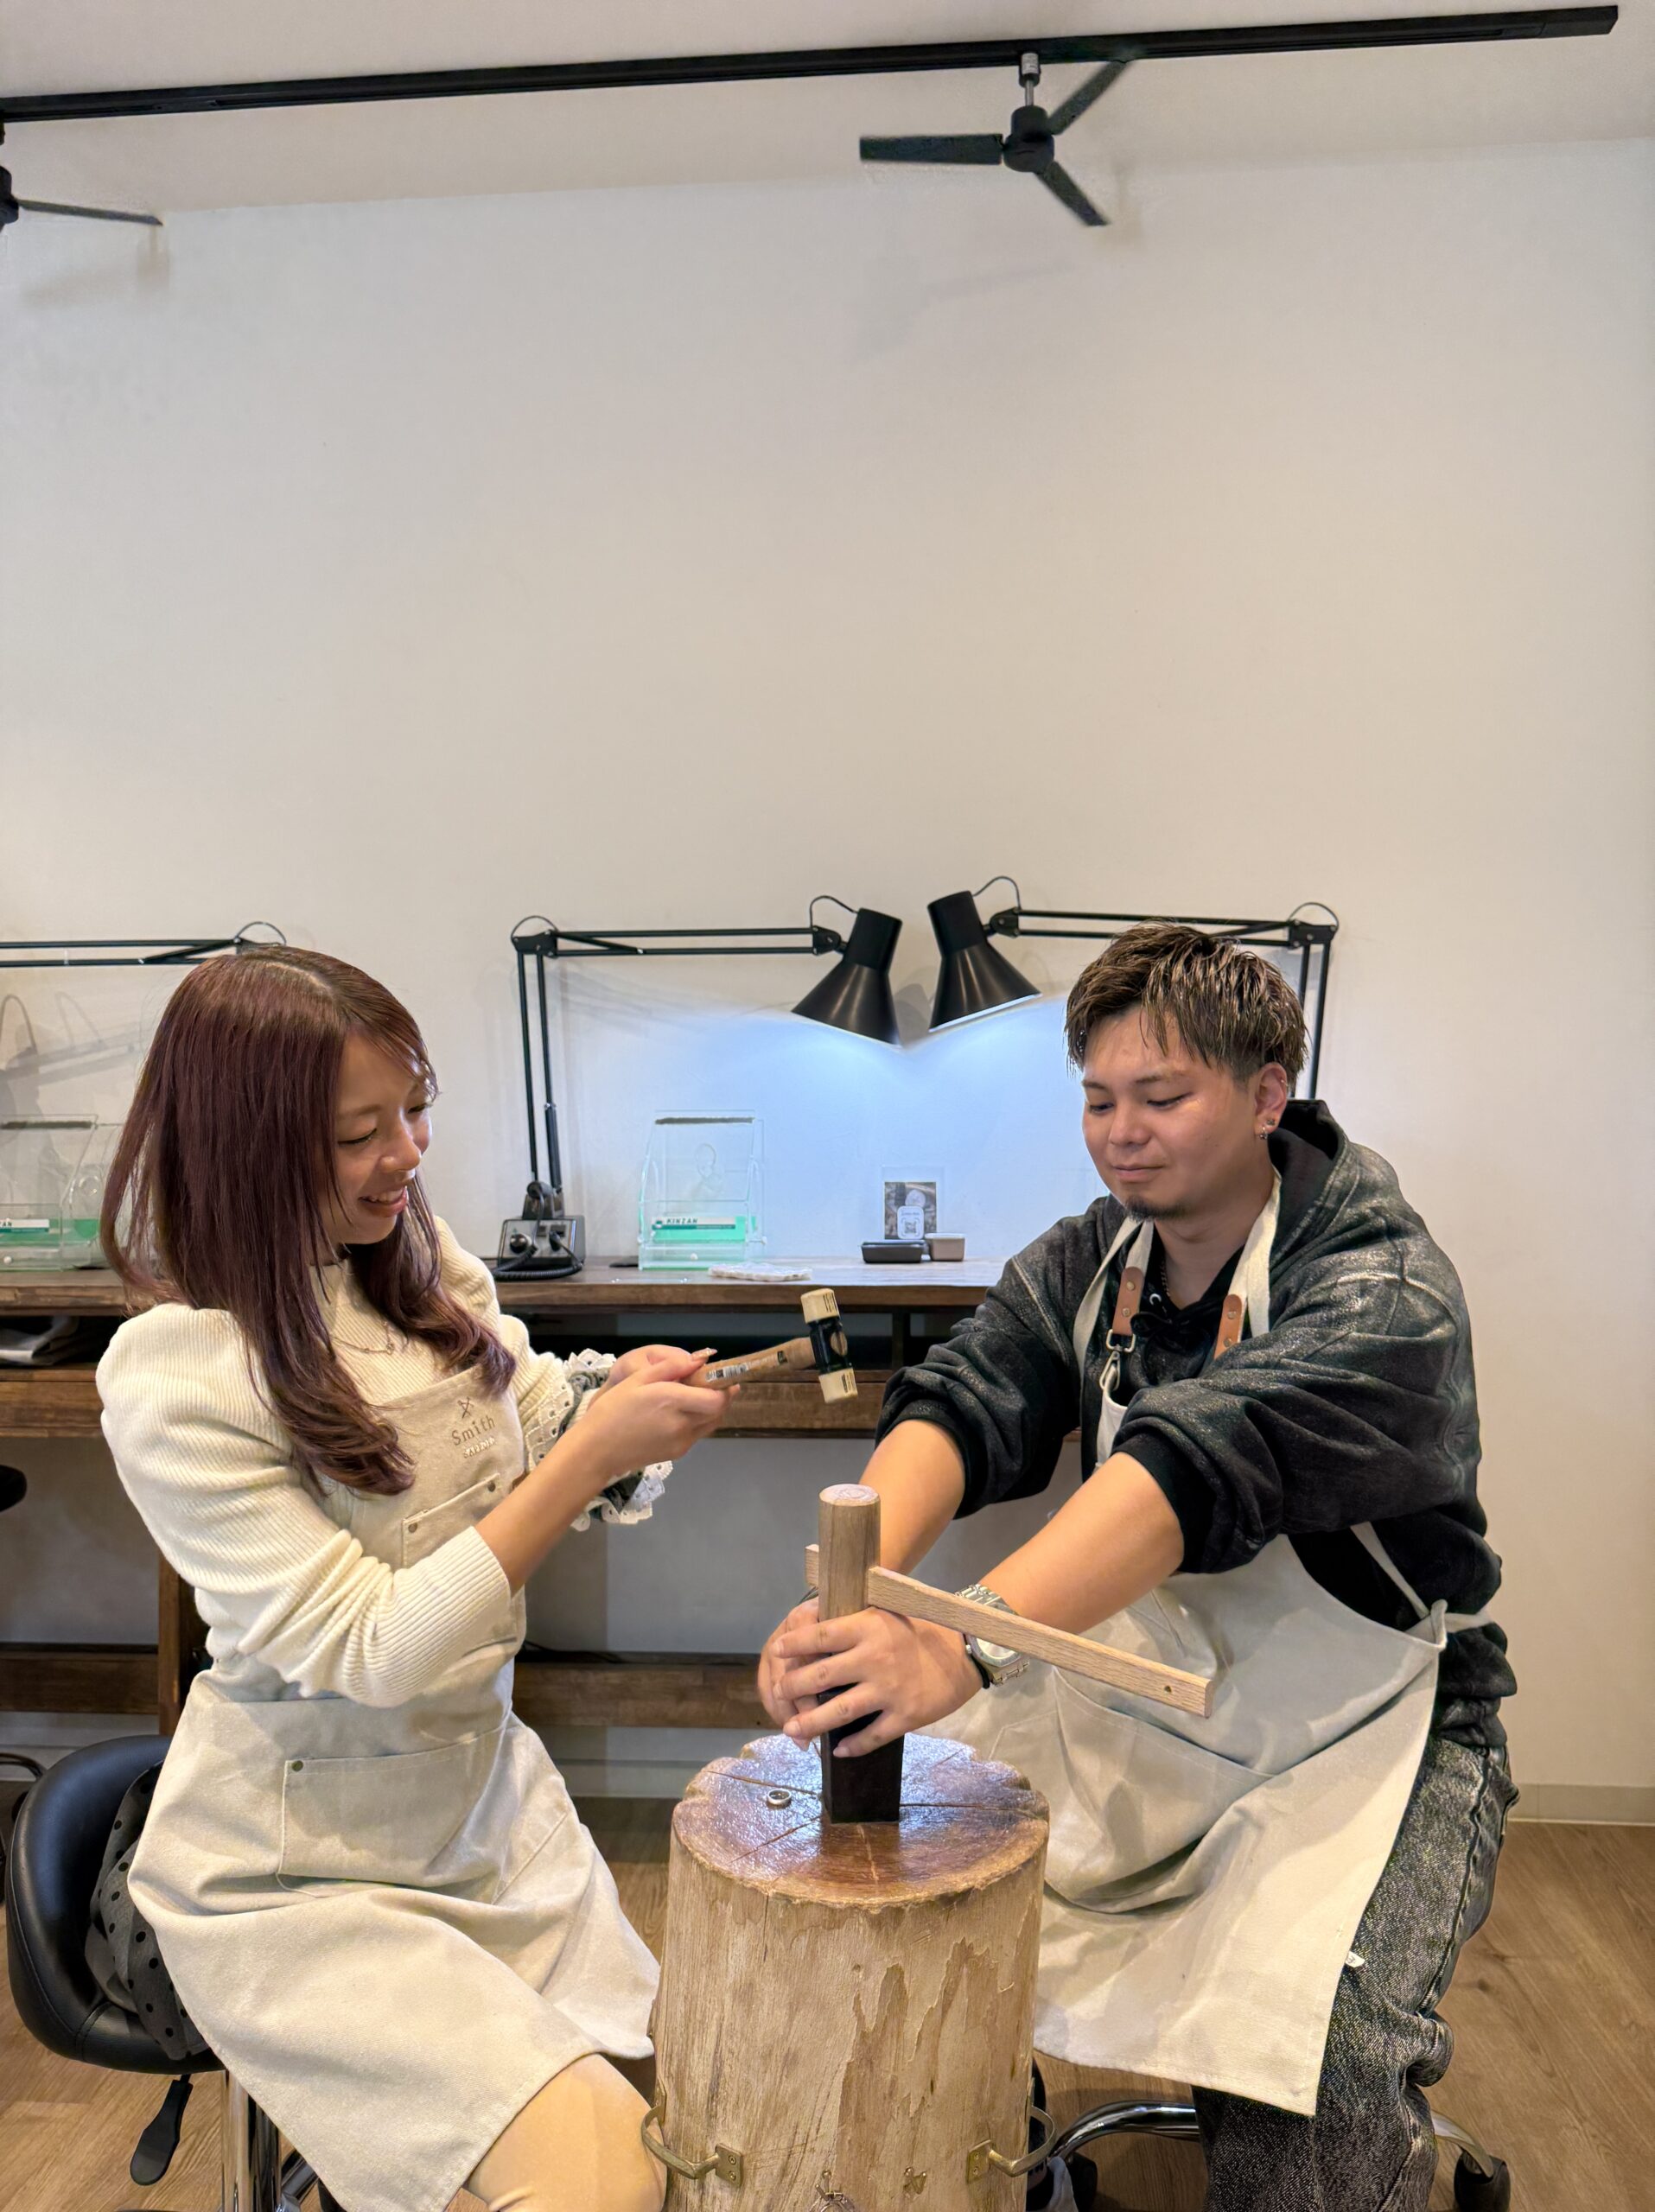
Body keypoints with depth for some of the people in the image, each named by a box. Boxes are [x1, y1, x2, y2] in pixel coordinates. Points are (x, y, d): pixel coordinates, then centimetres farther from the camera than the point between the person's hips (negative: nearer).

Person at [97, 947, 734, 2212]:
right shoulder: (172, 1380, -21)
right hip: (300, 1880, -5)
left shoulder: (423, 1264, -4)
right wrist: (591, 1451, -29)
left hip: (490, 1807, 6)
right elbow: (370, 1649, -22)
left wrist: (629, 1399, -19)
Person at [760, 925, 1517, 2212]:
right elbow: (961, 1405, -16)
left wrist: (965, 1648, -51)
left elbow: (1202, 1462, -37)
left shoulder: (1381, 1287, -20)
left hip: (1360, 1727, -5)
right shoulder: (1085, 1262, 0)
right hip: (1141, 1694, 5)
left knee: (1316, 2062, -30)